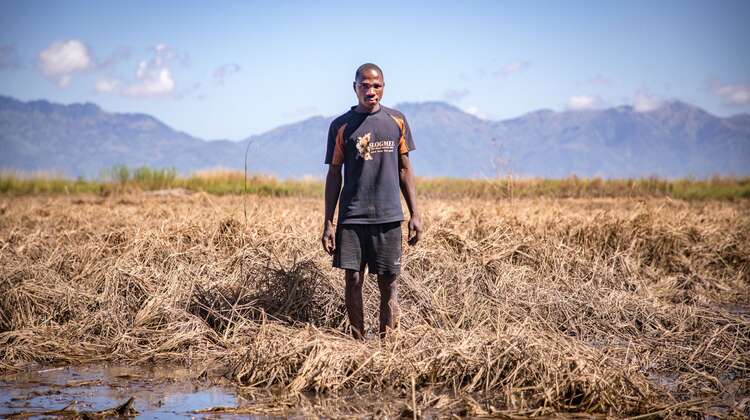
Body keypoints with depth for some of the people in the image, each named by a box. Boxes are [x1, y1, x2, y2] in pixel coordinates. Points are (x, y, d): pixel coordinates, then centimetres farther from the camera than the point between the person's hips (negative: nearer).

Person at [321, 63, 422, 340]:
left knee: (388, 283, 2)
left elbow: (404, 169, 12)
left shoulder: (396, 121, 7)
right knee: (353, 280, 0)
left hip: (389, 216, 1)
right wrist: (328, 223, 1)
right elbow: (334, 175, 6)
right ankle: (358, 342, 9)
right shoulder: (341, 126, 3)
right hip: (352, 217, -1)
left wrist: (415, 214, 6)